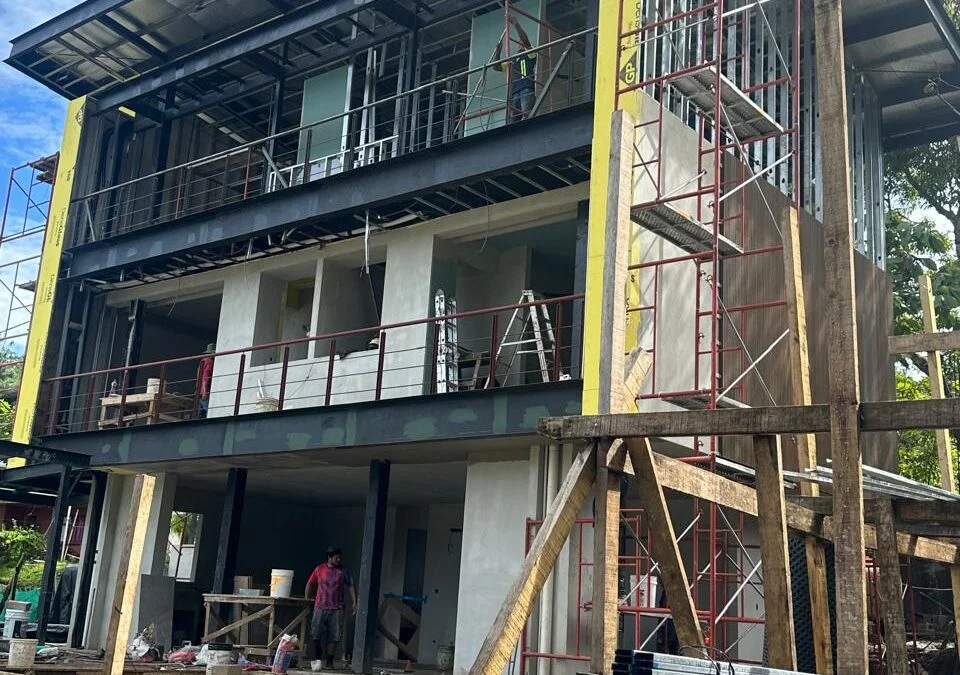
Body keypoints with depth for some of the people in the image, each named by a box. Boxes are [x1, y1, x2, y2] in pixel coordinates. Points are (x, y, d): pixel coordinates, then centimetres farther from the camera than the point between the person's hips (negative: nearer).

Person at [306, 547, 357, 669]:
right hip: (320, 607, 0)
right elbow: (310, 584, 12)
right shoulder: (319, 569, 3)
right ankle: (317, 660, 18)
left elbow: (351, 586, 5)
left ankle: (329, 662, 8)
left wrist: (354, 602, -3)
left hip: (337, 609, 0)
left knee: (334, 637, -1)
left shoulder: (344, 571, 4)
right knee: (316, 635, 2)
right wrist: (307, 599, 8)